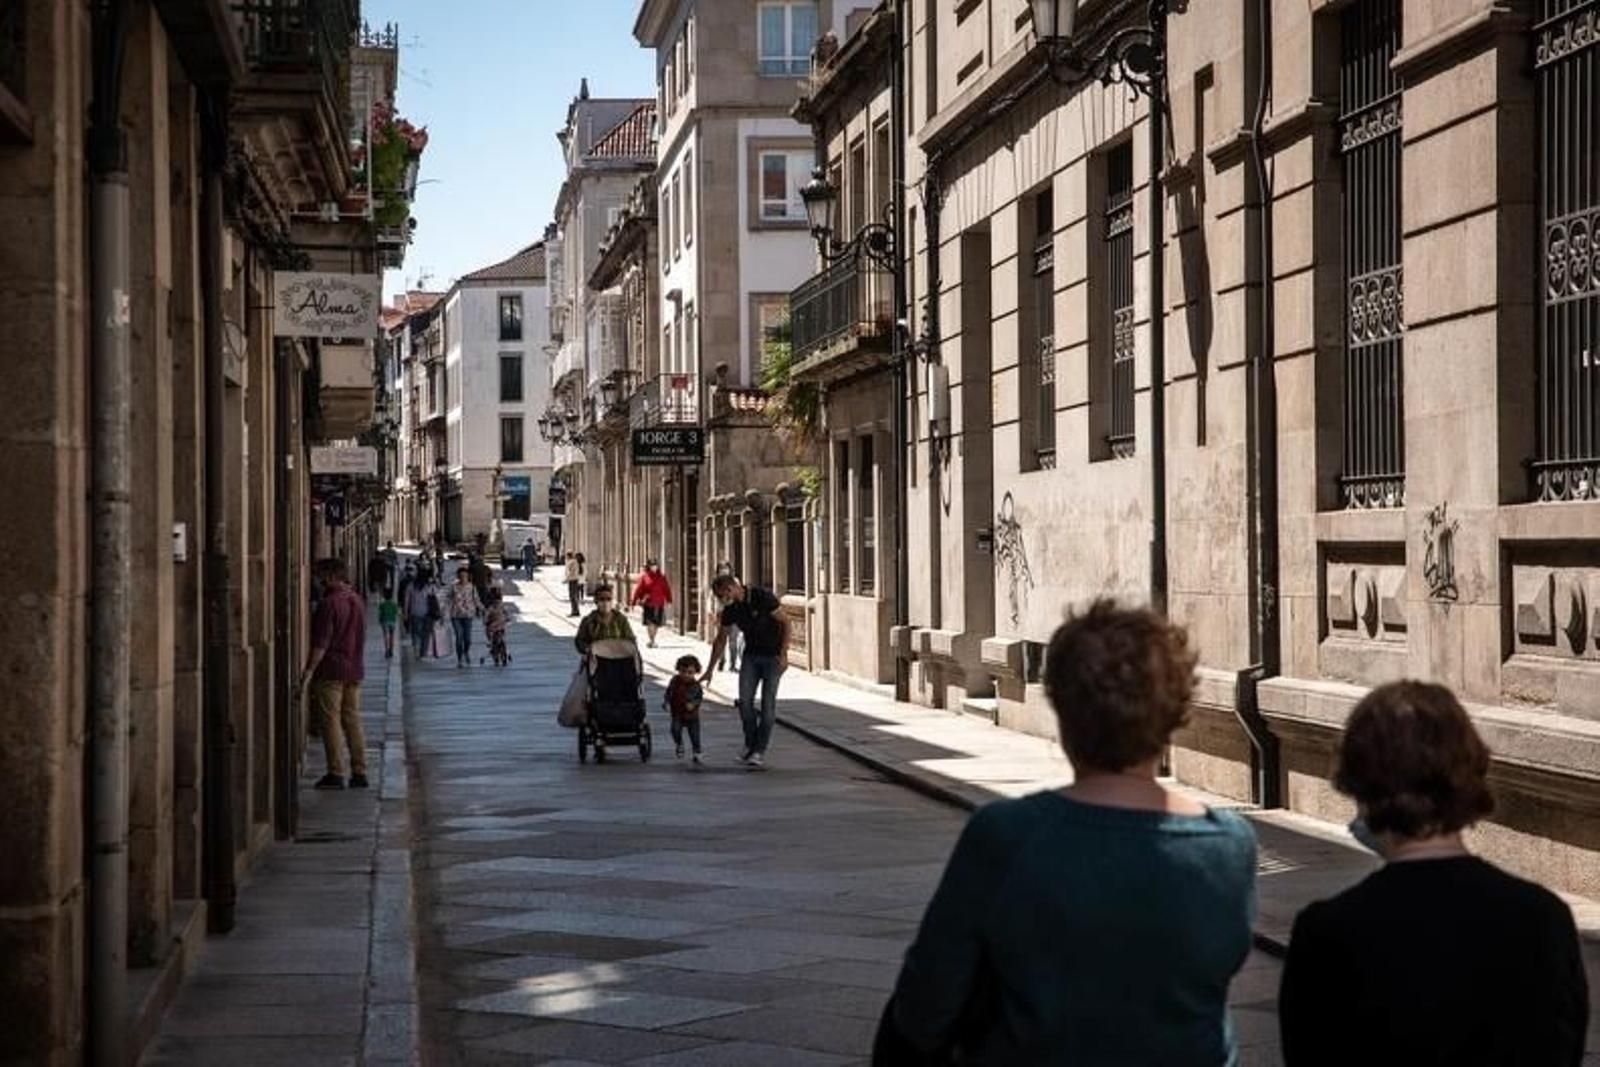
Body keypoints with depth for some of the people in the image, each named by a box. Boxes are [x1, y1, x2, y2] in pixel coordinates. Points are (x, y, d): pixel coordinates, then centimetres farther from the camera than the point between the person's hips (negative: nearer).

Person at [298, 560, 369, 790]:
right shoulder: (358, 601, 10)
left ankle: (336, 773, -3)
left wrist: (309, 669, -15)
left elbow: (321, 642, -18)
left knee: (331, 721, -2)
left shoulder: (329, 603, -15)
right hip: (354, 668, 7)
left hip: (331, 670, -7)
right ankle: (359, 772, 8)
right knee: (353, 720, 10)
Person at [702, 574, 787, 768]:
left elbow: (785, 622, -15)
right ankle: (750, 744, 10)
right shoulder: (730, 610, -3)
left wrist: (783, 654, -22)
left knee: (768, 703, -7)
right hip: (751, 655, 5)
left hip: (773, 656, -5)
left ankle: (760, 751, -2)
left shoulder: (763, 597, -20)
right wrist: (709, 670, 11)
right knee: (744, 701, -6)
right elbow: (721, 640, 9)